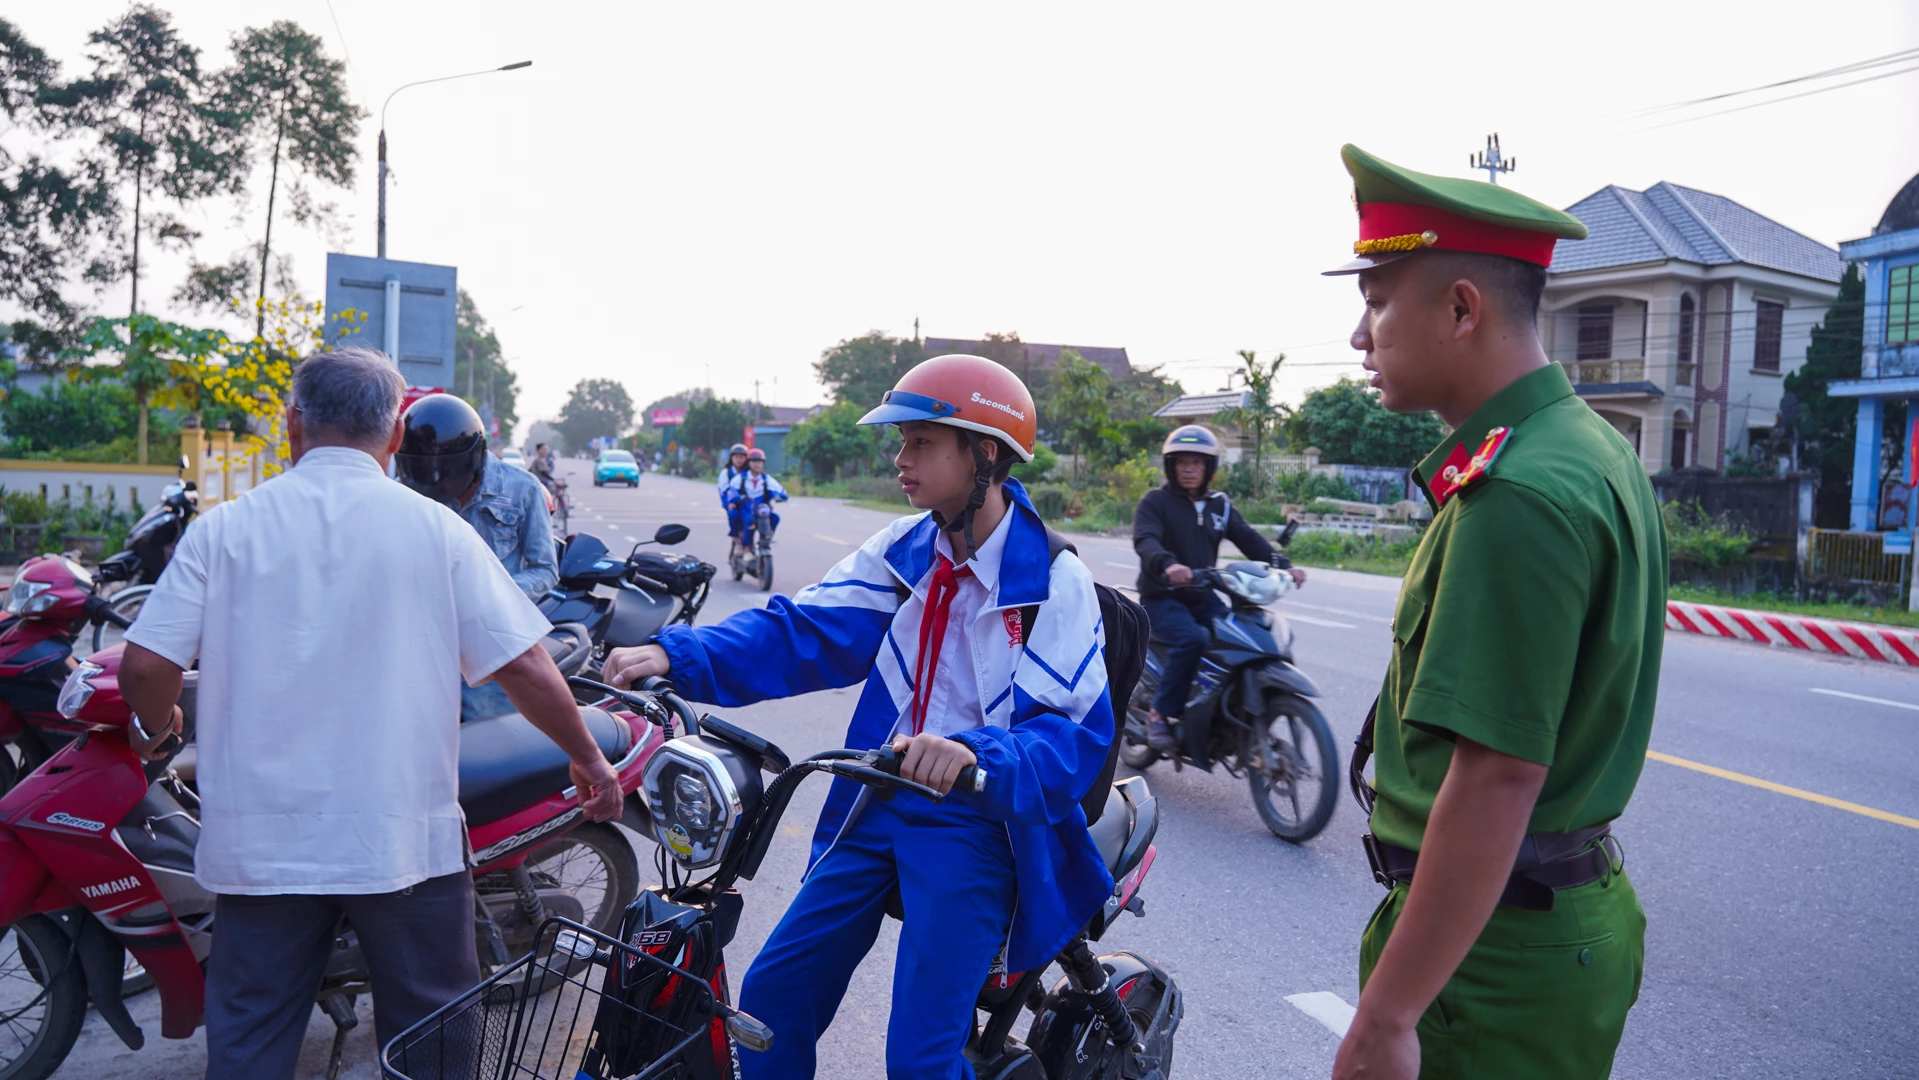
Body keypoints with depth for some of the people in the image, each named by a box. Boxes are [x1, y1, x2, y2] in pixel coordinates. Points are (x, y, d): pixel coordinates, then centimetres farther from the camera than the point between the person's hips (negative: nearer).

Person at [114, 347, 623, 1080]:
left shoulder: (222, 529, -2)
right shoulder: (434, 529, -6)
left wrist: (158, 726, 17)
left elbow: (144, 667, -6)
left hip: (261, 844, 2)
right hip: (404, 840, -1)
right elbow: (522, 666, -9)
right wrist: (588, 758, 5)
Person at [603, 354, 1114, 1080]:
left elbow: (1077, 734, -21)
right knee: (774, 994, 6)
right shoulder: (903, 551, 3)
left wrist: (976, 755, -41)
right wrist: (677, 656, -19)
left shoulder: (1054, 582, -13)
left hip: (975, 819, -5)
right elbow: (804, 631, -5)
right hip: (876, 803, 5)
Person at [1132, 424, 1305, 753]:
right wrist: (1166, 564, -45)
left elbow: (1248, 538, 1)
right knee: (1192, 639, -32)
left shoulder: (1220, 505, 13)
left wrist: (1281, 564, -16)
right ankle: (1159, 713, -18)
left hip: (1203, 597, 6)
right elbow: (1145, 540, -23)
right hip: (1162, 598, -6)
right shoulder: (1155, 501, -5)